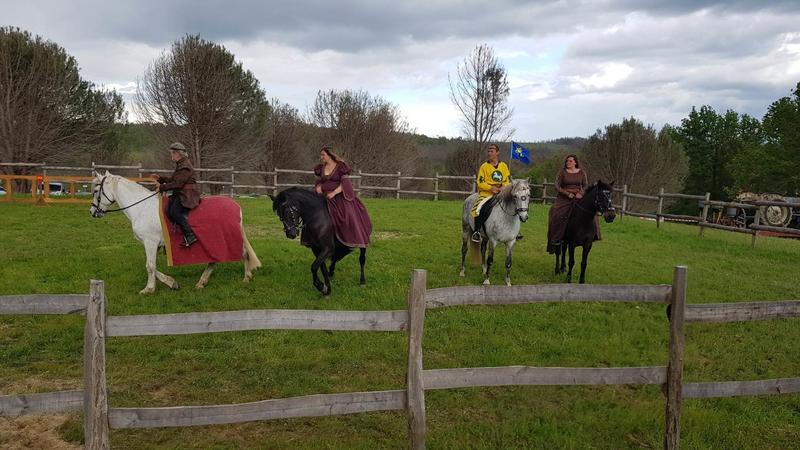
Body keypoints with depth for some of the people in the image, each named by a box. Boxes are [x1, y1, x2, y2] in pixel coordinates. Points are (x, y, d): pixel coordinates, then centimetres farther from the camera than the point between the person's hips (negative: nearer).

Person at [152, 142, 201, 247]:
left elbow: (178, 183, -19)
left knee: (174, 212, -25)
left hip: (187, 194, -10)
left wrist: (162, 187, -13)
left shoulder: (185, 167, -13)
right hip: (178, 193, 10)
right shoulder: (180, 165, 21)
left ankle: (190, 236, -22)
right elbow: (172, 179, 29)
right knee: (168, 211, -10)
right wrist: (160, 178, 19)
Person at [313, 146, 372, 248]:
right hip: (324, 198, 5)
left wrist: (334, 192, -21)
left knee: (349, 219, -13)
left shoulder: (340, 167, -3)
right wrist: (318, 188, -4)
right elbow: (318, 182, 20)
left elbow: (344, 184, -9)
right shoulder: (321, 168, 12)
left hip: (339, 198, -5)